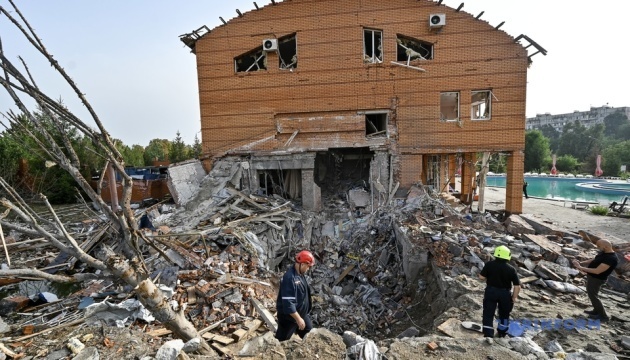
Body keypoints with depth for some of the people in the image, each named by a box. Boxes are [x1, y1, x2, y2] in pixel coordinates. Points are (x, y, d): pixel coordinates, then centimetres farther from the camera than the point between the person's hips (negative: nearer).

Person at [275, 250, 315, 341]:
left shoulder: (300, 274, 1)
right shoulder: (290, 278, -31)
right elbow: (288, 303, -32)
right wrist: (298, 319, -26)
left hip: (302, 313, 9)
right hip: (289, 316, -9)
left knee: (308, 331, 23)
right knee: (282, 340, 9)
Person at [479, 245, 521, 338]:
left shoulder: (489, 265, -11)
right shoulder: (511, 269, -7)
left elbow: (481, 277, -9)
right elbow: (517, 286, -7)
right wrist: (514, 297, 6)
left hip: (491, 292, -2)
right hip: (505, 294, 2)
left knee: (488, 314, 4)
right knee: (504, 314, 23)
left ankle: (488, 334, -1)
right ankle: (502, 333, 38)